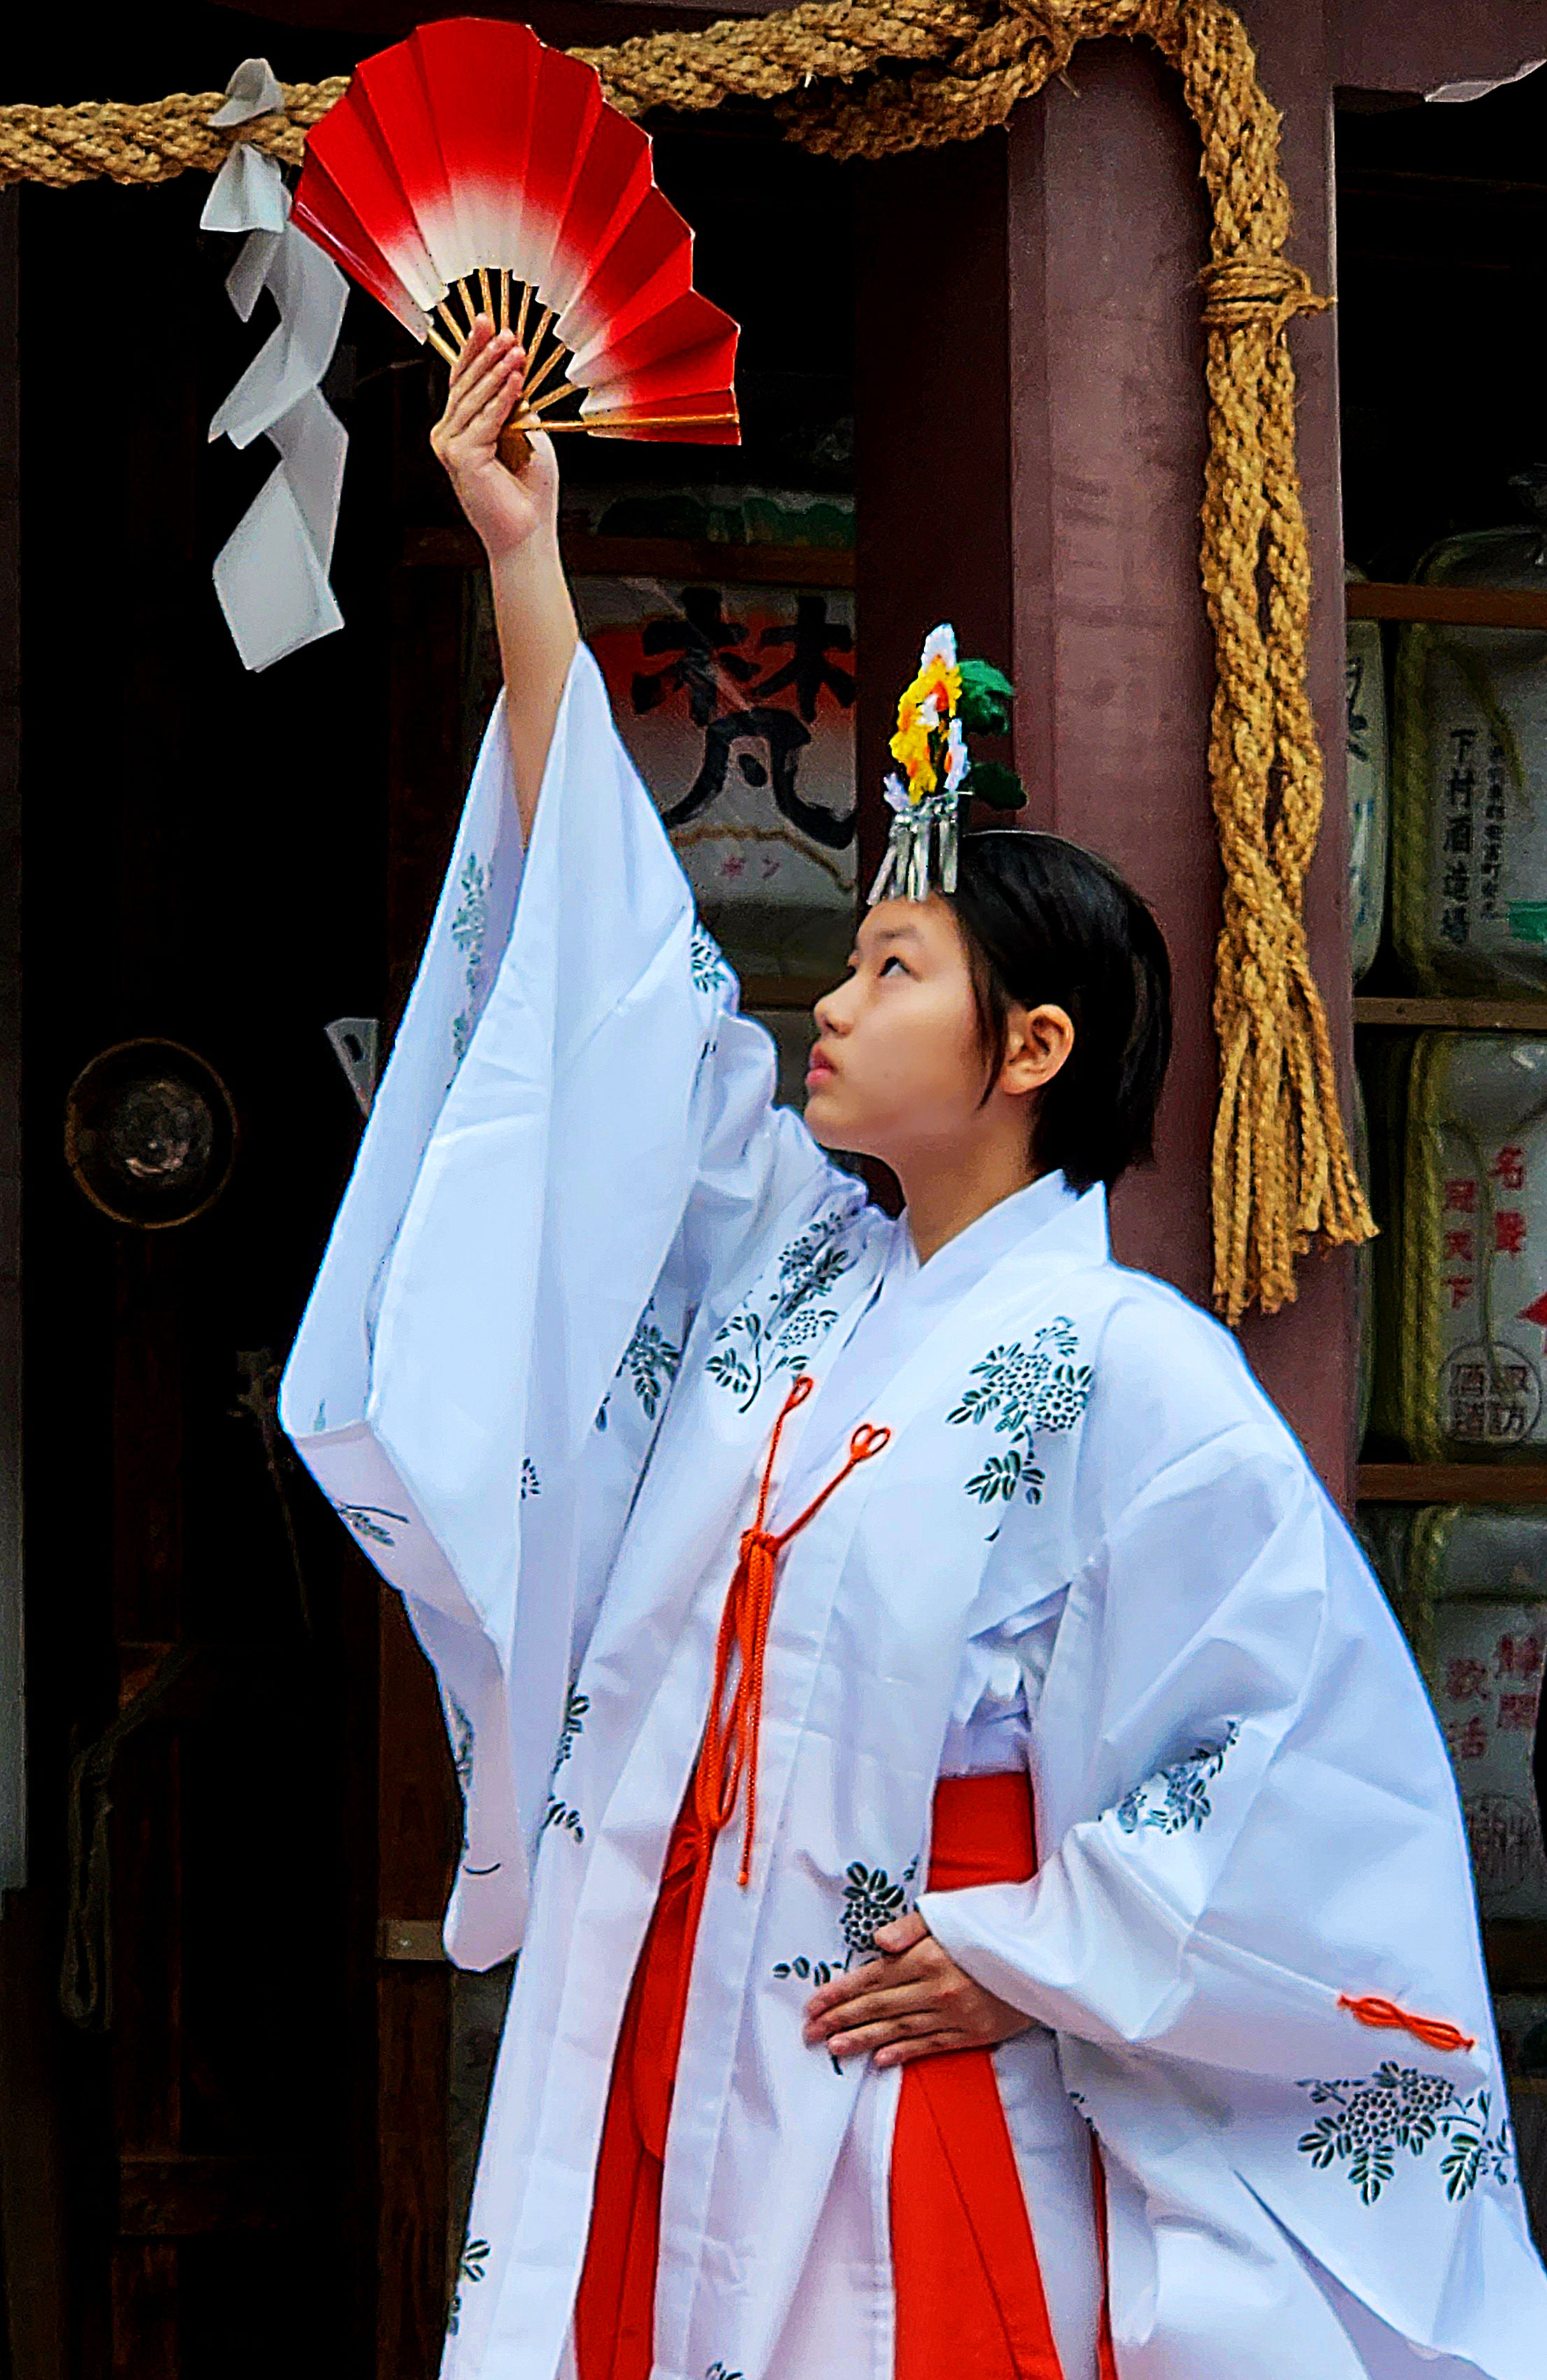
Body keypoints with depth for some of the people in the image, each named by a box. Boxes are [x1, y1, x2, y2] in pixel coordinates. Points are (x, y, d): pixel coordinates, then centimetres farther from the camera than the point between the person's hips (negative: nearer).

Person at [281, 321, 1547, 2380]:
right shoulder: (791, 1272, 8)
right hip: (657, 2052, 6)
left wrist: (1029, 1962, -12)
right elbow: (609, 937, 10)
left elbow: (1315, 1747, -14)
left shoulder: (1129, 1371, -11)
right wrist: (524, 565, 8)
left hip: (911, 2071, -6)